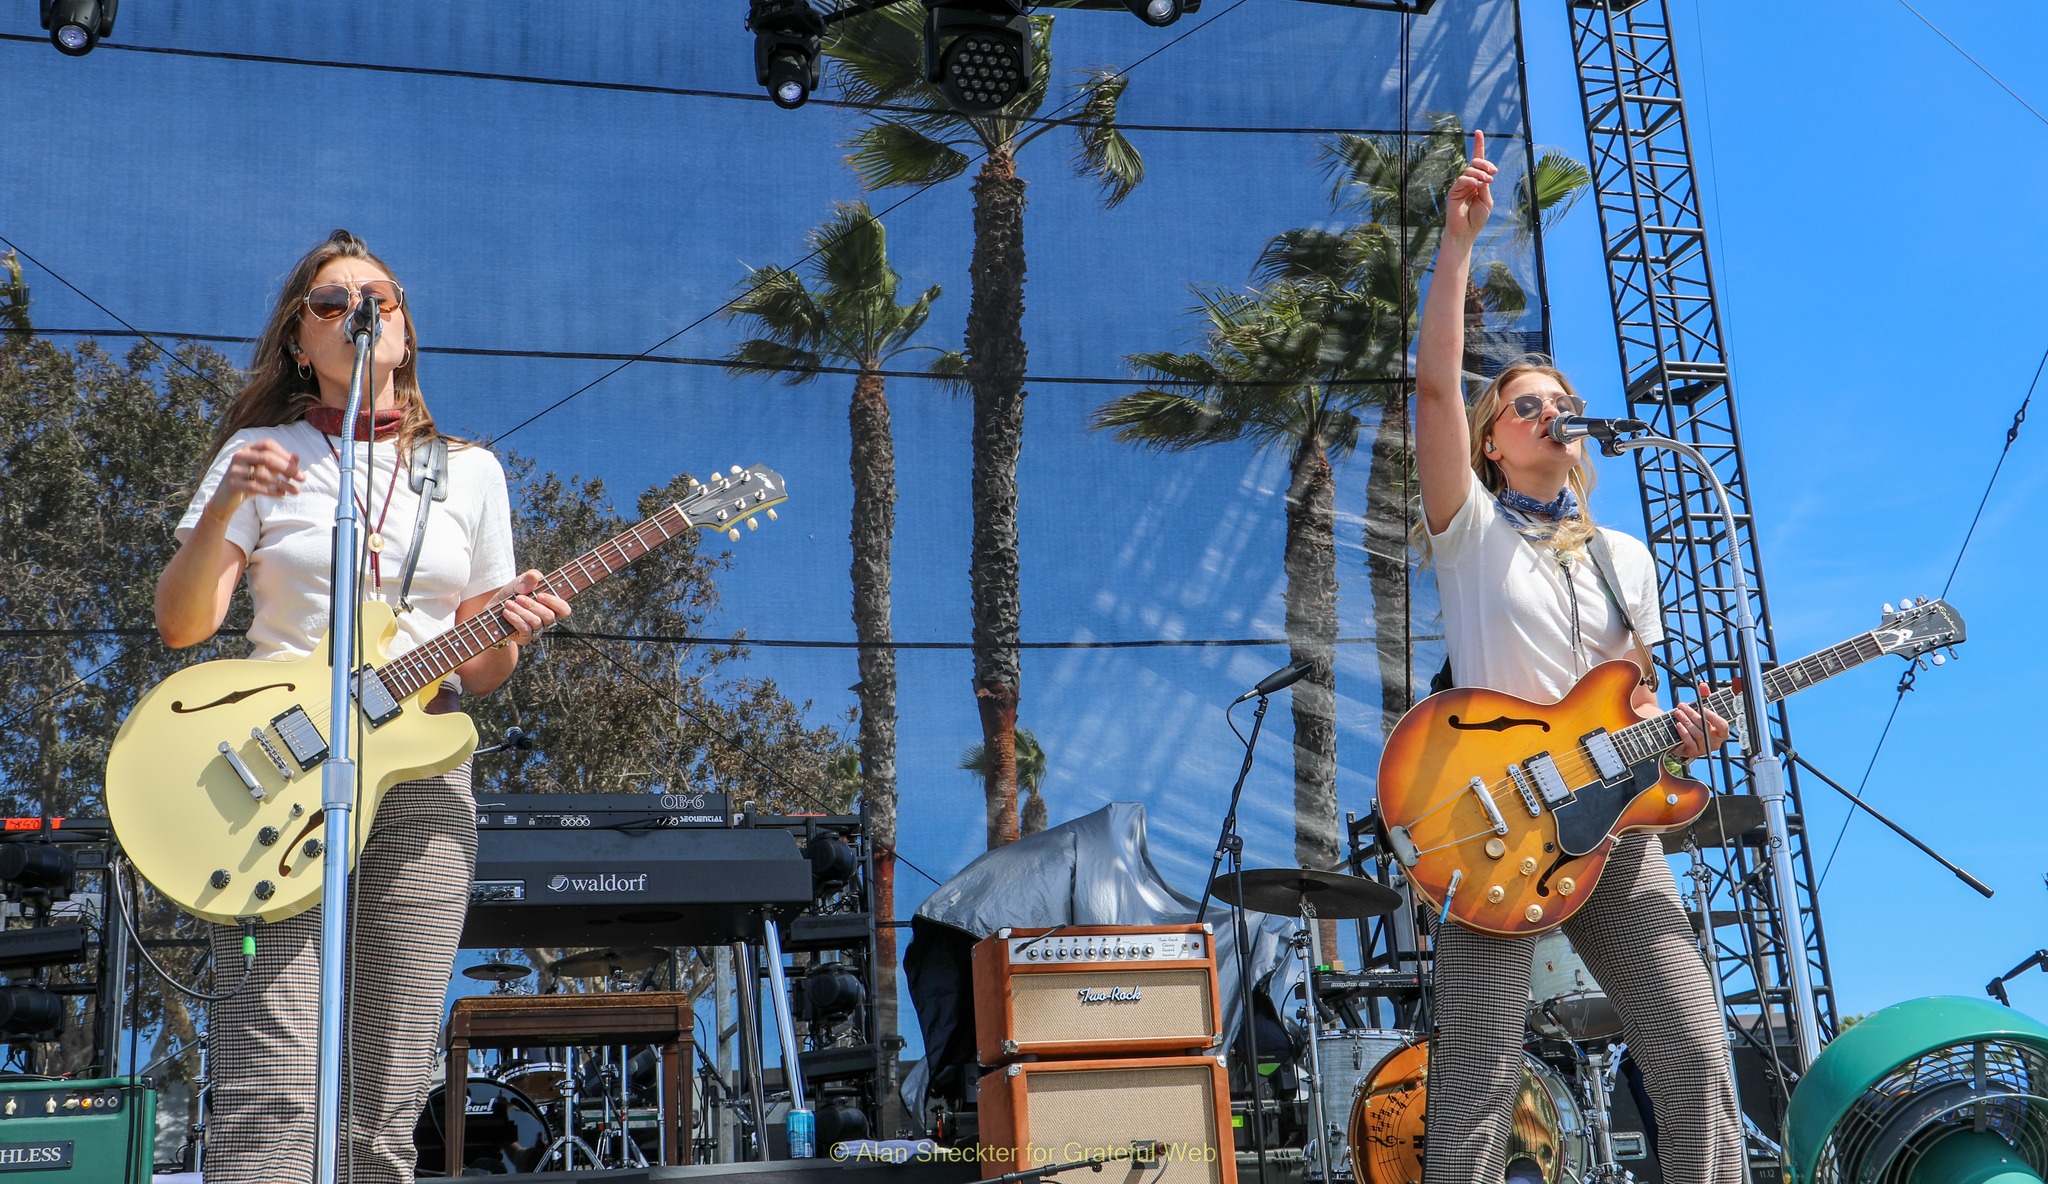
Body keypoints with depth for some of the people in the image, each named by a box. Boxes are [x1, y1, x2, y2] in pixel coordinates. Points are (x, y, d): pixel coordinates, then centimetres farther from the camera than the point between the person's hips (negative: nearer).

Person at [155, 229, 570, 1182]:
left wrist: (505, 635, -7)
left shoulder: (469, 472, 15)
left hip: (421, 772, 2)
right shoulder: (260, 454, 9)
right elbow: (180, 624, -1)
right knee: (271, 1090, -16)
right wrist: (223, 508, -17)